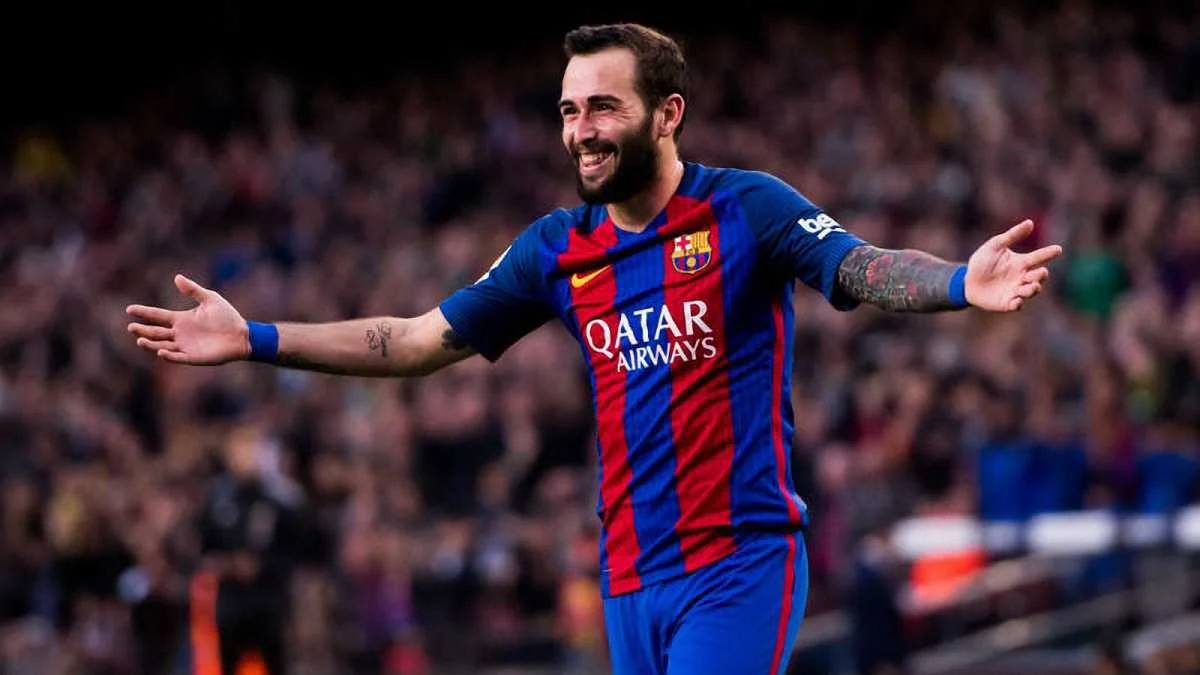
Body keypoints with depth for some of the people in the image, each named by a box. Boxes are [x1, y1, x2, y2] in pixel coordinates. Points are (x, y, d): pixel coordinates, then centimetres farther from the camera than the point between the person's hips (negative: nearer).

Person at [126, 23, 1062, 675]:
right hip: (631, 577, 6)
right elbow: (421, 340, 15)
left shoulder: (747, 210, -6)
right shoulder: (560, 248, 9)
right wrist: (255, 341, 12)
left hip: (739, 565, -6)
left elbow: (865, 270, -20)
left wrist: (960, 285, -42)